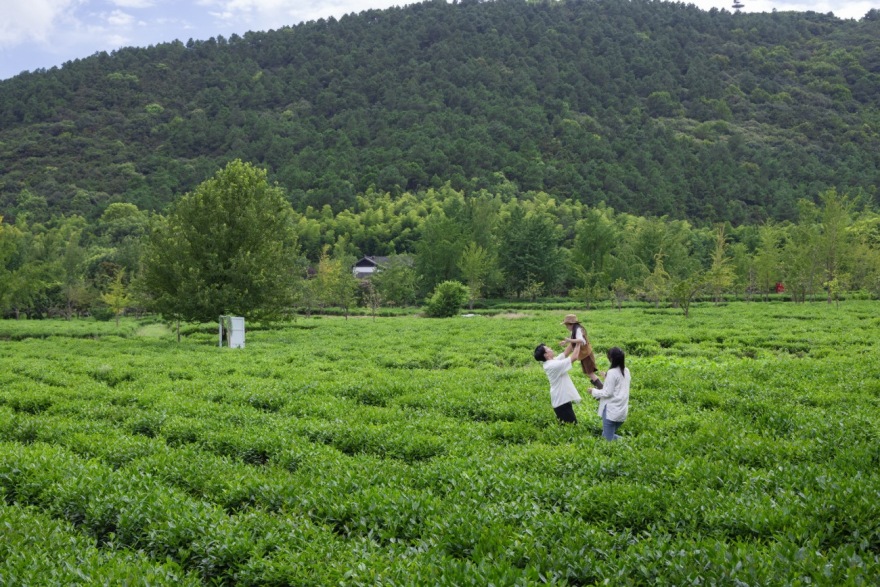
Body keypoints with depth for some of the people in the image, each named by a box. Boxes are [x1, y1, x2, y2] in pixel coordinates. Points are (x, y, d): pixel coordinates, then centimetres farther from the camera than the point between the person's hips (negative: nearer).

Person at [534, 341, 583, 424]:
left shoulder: (551, 362, 6)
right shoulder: (554, 365, -24)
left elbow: (565, 354, 14)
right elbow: (574, 358, -22)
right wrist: (578, 345, -8)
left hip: (560, 399, 10)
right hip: (562, 400, -10)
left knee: (567, 425, 18)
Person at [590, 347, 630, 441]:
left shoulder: (612, 372, -17)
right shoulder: (626, 371, 7)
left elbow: (608, 393, -16)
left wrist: (594, 391, -2)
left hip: (611, 410, -8)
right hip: (622, 410, 8)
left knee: (608, 439, -1)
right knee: (610, 435, 21)